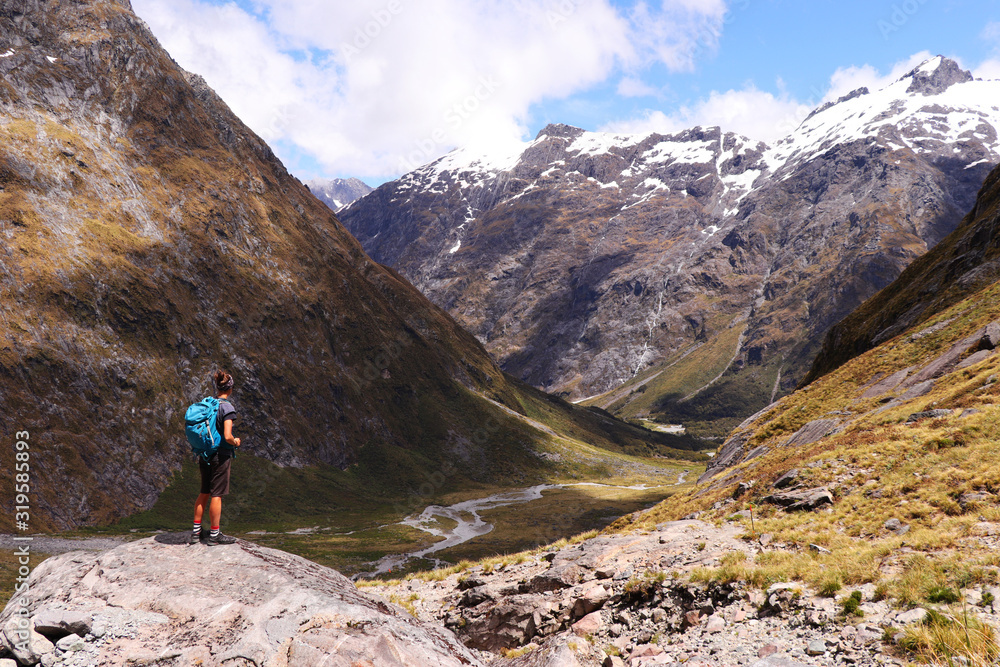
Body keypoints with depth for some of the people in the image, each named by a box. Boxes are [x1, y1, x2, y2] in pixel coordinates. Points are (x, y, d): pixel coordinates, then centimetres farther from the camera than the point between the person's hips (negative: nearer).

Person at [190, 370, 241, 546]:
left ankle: (196, 531, 24)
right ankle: (214, 535, 11)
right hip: (221, 455, -7)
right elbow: (227, 437, -24)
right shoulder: (227, 407, -17)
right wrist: (236, 441, -3)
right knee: (217, 494, 2)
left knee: (204, 492, 17)